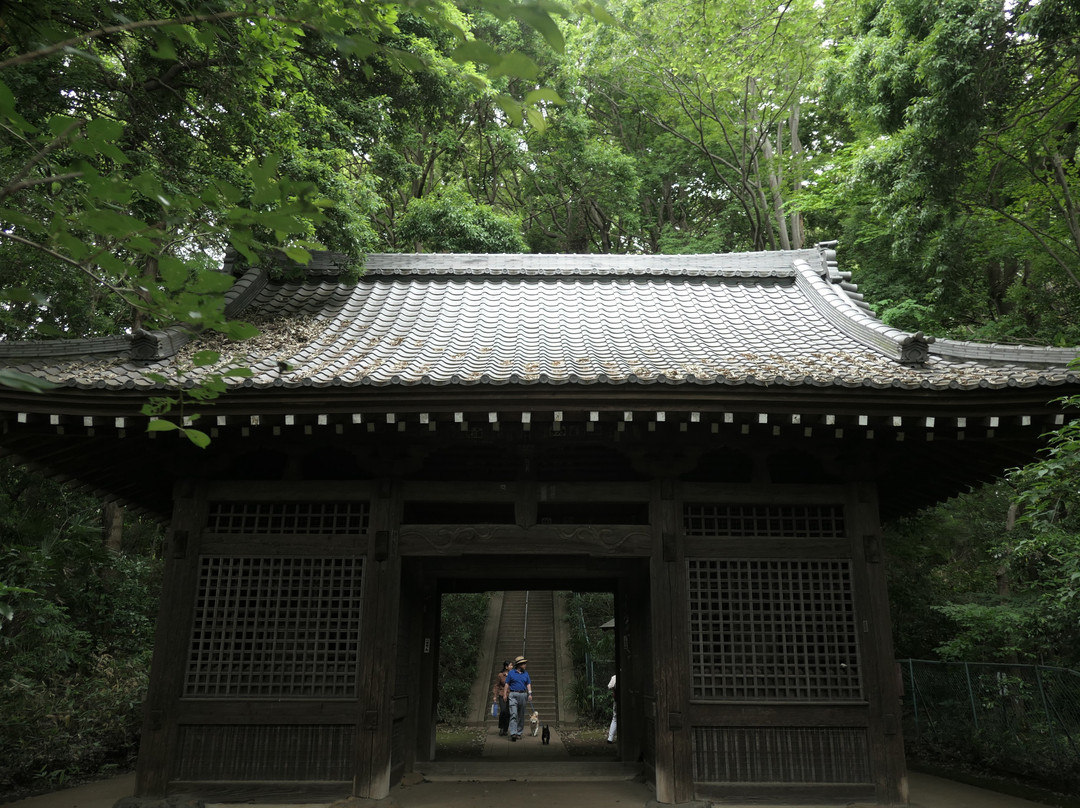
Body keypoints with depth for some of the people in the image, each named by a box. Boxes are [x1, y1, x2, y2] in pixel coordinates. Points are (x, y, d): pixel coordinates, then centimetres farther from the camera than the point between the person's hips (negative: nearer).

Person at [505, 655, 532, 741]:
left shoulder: (525, 674, 12)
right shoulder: (511, 673, 2)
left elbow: (528, 684, 11)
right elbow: (507, 684, 4)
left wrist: (530, 693, -3)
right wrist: (505, 694, -2)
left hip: (523, 695, 4)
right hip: (513, 695, -4)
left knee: (521, 715, 6)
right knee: (513, 714, -14)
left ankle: (519, 733, 15)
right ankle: (513, 733, -20)